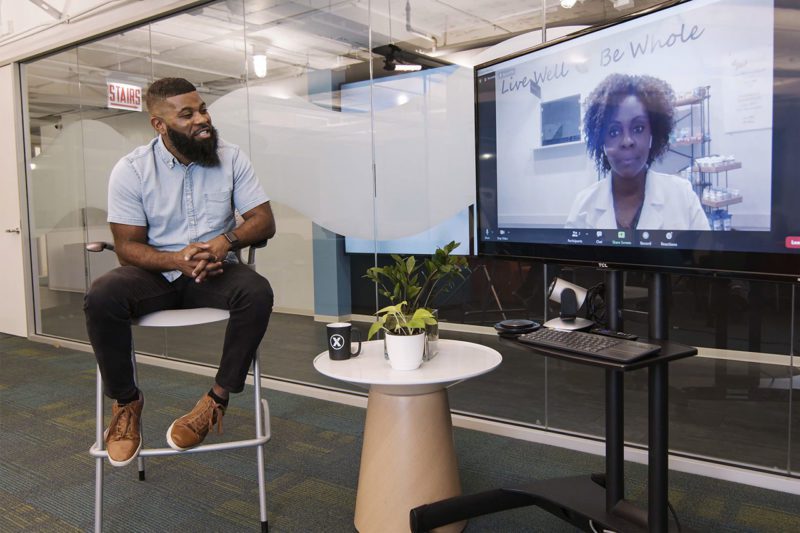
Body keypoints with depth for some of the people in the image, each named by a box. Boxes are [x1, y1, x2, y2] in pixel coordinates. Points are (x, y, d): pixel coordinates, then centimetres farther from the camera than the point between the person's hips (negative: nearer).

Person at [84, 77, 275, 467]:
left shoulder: (231, 159, -1)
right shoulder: (131, 170, -5)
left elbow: (264, 221, -3)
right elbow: (127, 246, -7)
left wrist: (226, 239, -25)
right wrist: (176, 260, -28)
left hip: (214, 273, 1)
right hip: (155, 273, 0)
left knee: (257, 292, -32)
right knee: (100, 298, -30)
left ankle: (218, 398, -17)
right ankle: (126, 402, -6)